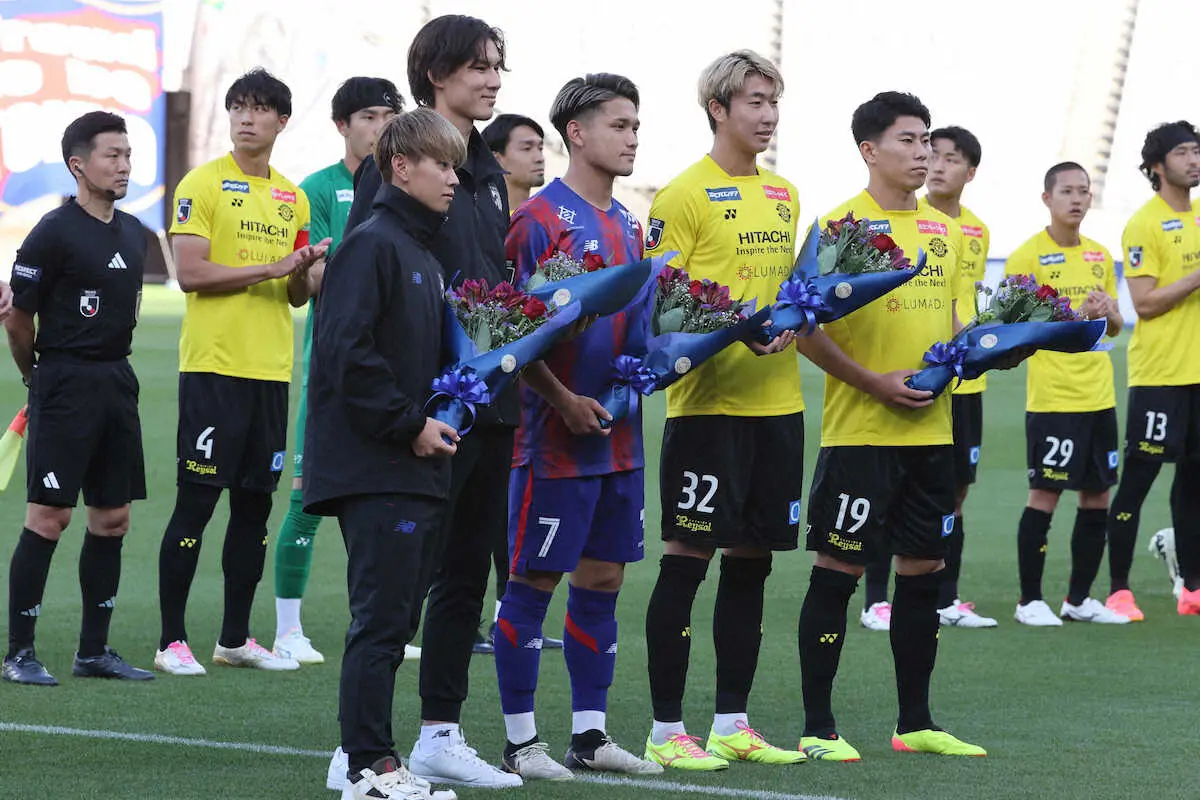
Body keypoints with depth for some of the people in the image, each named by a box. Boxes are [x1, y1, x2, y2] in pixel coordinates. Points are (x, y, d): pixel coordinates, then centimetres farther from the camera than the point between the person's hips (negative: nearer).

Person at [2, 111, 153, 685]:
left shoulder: (133, 233, 12)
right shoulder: (54, 233, -11)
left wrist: (109, 367, 16)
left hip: (117, 382, 8)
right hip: (65, 387, -7)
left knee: (113, 518, 8)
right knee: (48, 517, -7)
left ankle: (94, 650, 16)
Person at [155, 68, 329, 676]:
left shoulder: (292, 199, 15)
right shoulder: (203, 184, -3)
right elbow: (189, 272, -13)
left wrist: (305, 270, -4)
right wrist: (269, 268, -15)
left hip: (271, 369, 6)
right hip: (213, 368, -6)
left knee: (255, 503, 8)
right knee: (195, 503, -5)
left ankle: (235, 638, 17)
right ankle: (172, 641, -1)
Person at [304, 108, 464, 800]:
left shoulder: (426, 257, 19)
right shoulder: (373, 245, -10)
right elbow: (347, 352, -19)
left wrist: (439, 419, 9)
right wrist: (410, 424, -16)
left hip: (415, 472, 9)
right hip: (374, 471, -9)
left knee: (397, 617, 10)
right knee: (382, 618, -8)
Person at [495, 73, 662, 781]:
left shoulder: (629, 225, 14)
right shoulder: (539, 219, -10)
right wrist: (563, 400, -19)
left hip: (621, 432, 8)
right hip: (557, 434, -7)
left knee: (604, 579, 10)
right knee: (534, 581, 0)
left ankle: (590, 733, 17)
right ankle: (521, 739, 6)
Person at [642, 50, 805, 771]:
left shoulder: (784, 196, 15)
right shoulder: (686, 195, -7)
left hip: (777, 402, 7)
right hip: (709, 403, -7)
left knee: (751, 561, 10)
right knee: (688, 557, -4)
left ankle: (733, 723, 18)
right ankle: (667, 730, 2)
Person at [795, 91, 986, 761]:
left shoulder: (944, 231, 13)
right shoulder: (843, 225, -8)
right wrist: (875, 383, -17)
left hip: (932, 428, 7)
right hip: (861, 430, -7)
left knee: (924, 568, 10)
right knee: (839, 569, -4)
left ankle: (916, 723, 19)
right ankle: (818, 727, 2)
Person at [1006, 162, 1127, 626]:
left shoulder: (1099, 256, 12)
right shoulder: (1028, 257, -7)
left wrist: (1109, 313, -4)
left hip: (1099, 397, 6)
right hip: (1051, 399, -6)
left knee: (1097, 497, 7)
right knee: (1044, 496, -4)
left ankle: (1079, 600, 17)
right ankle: (1030, 601, 5)